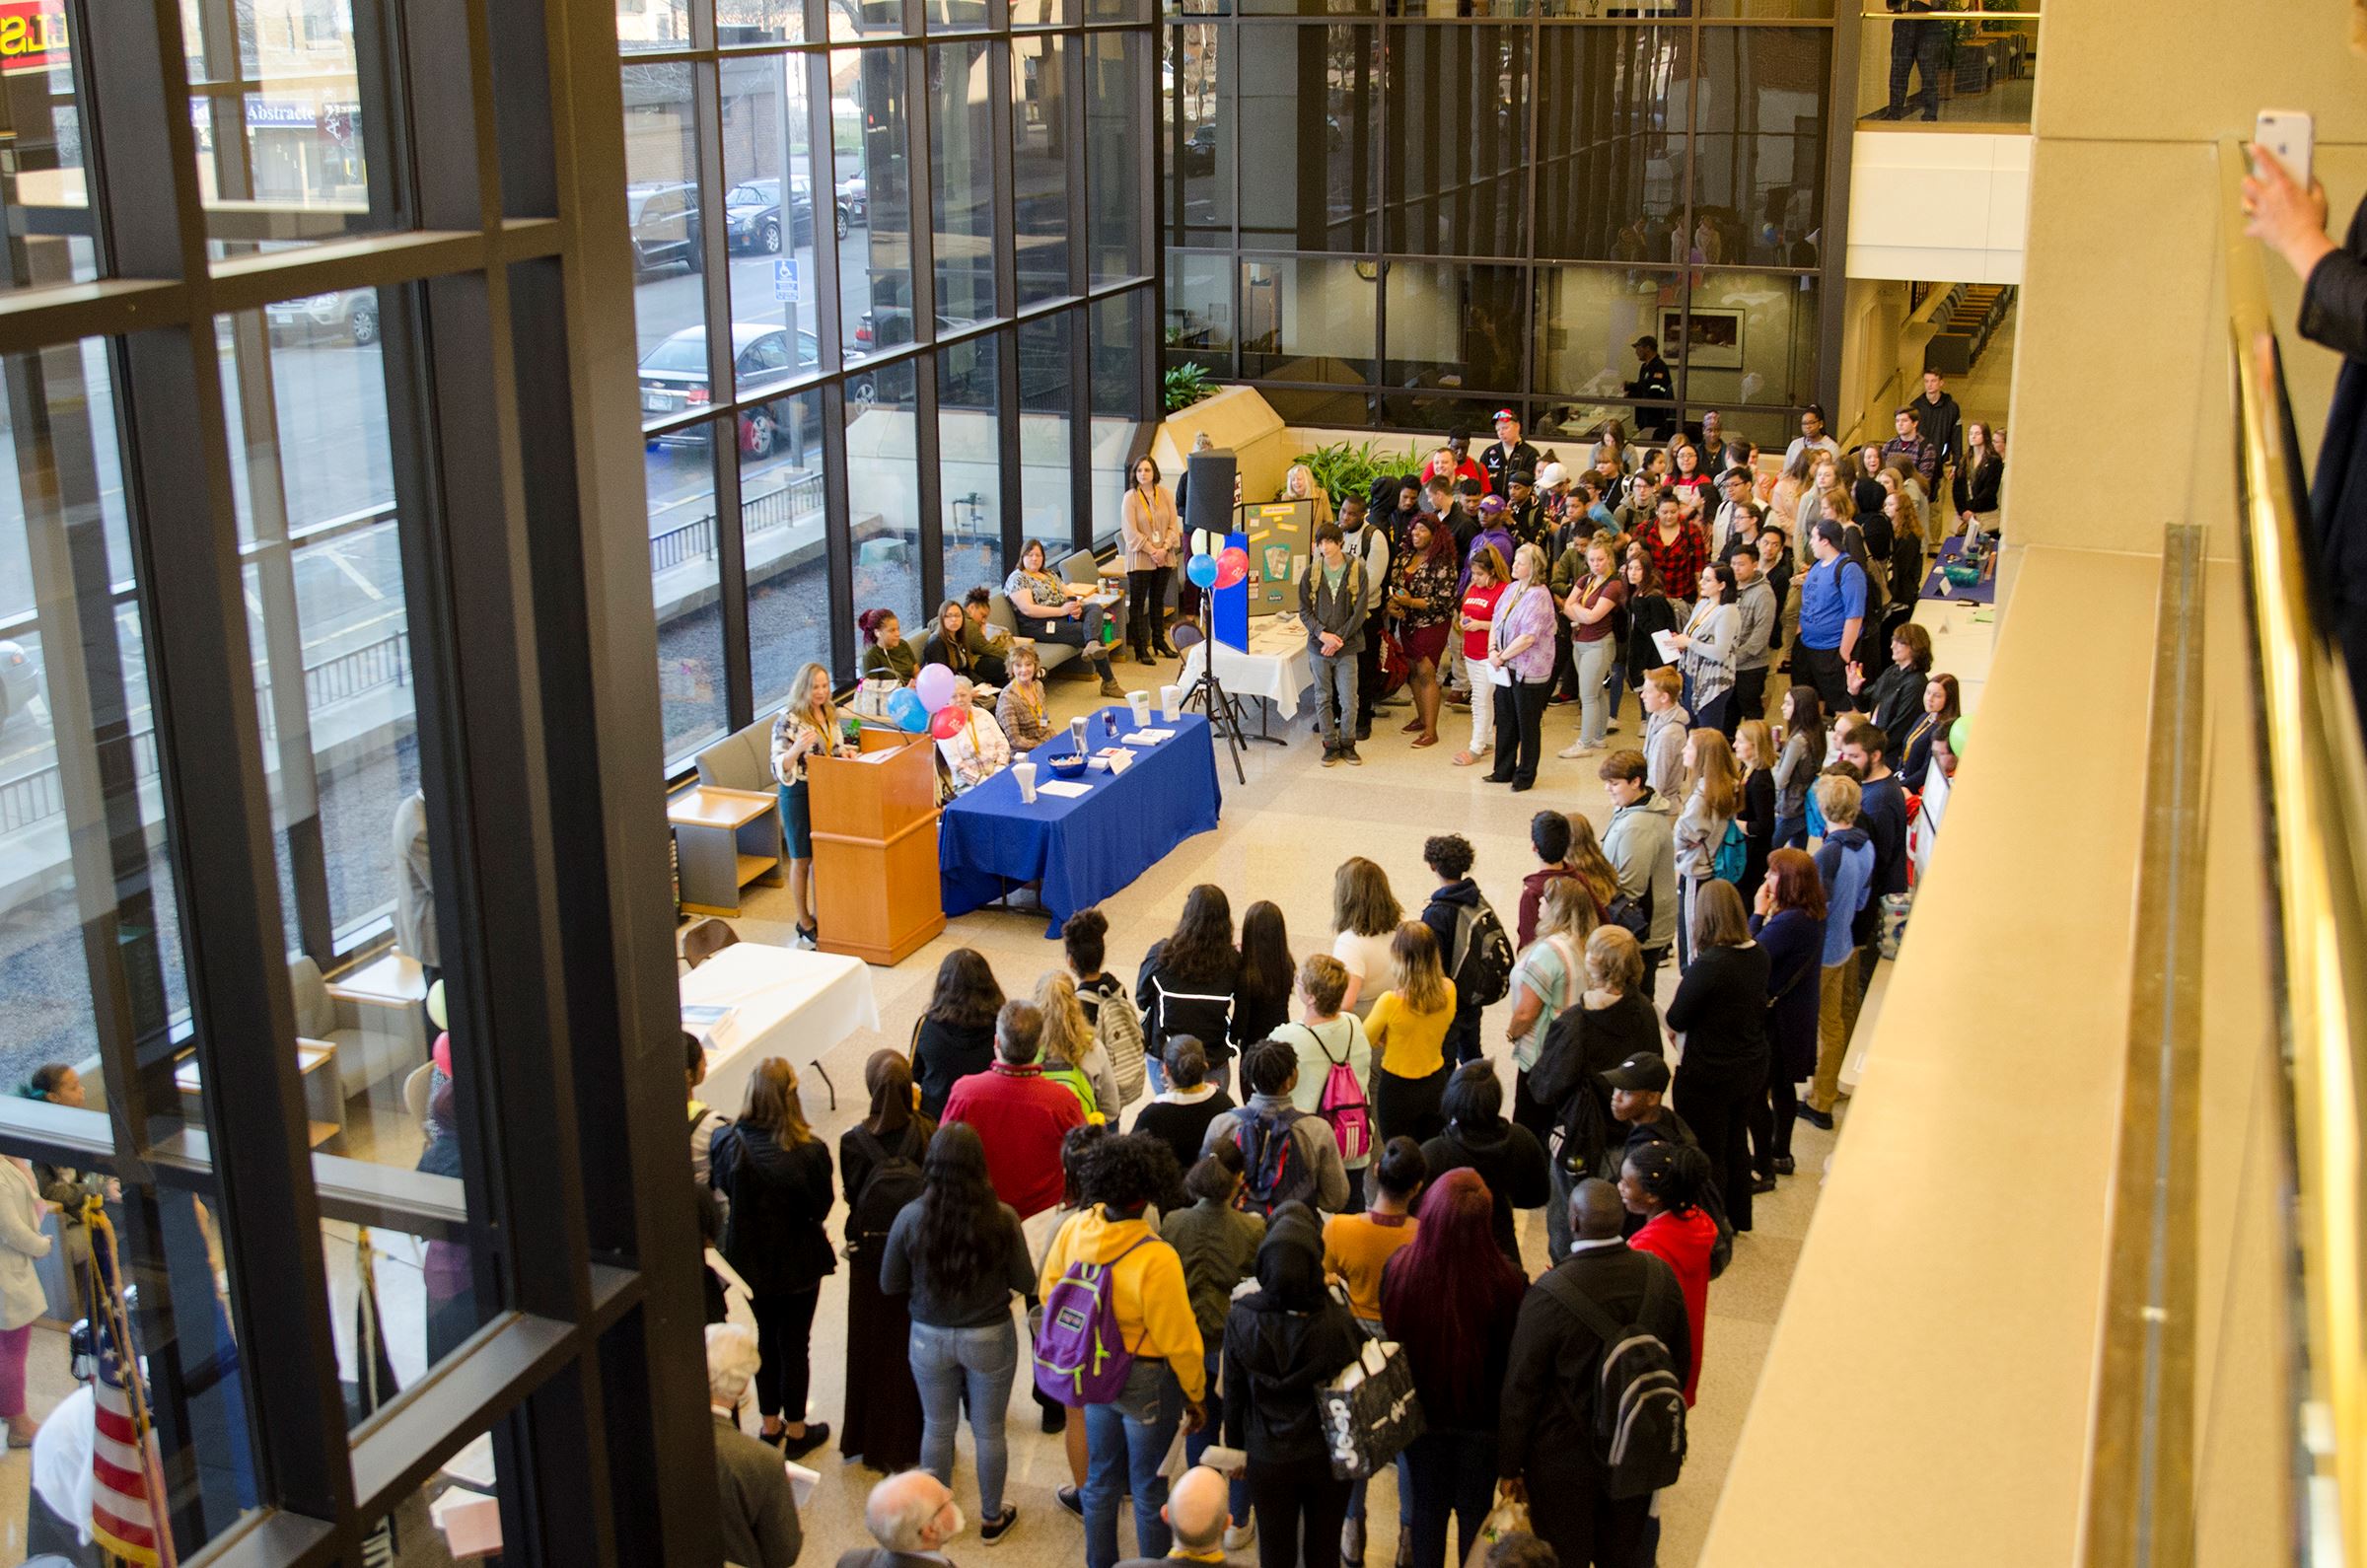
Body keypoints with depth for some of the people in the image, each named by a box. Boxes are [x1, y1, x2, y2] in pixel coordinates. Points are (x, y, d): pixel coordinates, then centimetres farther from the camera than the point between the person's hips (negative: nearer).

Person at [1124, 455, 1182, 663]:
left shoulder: (1165, 494, 3)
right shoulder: (1131, 497, -8)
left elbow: (1174, 524, 2)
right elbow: (1131, 532, -12)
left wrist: (1164, 548, -12)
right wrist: (1152, 551, -16)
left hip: (1164, 558, 4)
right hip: (1140, 558, -4)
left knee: (1158, 600, 15)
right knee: (1138, 603, -1)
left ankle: (1159, 641, 26)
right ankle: (1140, 648, 2)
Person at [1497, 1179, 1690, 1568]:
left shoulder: (1549, 1295, -28)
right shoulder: (1660, 1274, -14)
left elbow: (1522, 1387, -19)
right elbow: (1680, 1361, 1)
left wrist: (1509, 1465, -6)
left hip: (1565, 1460, -4)